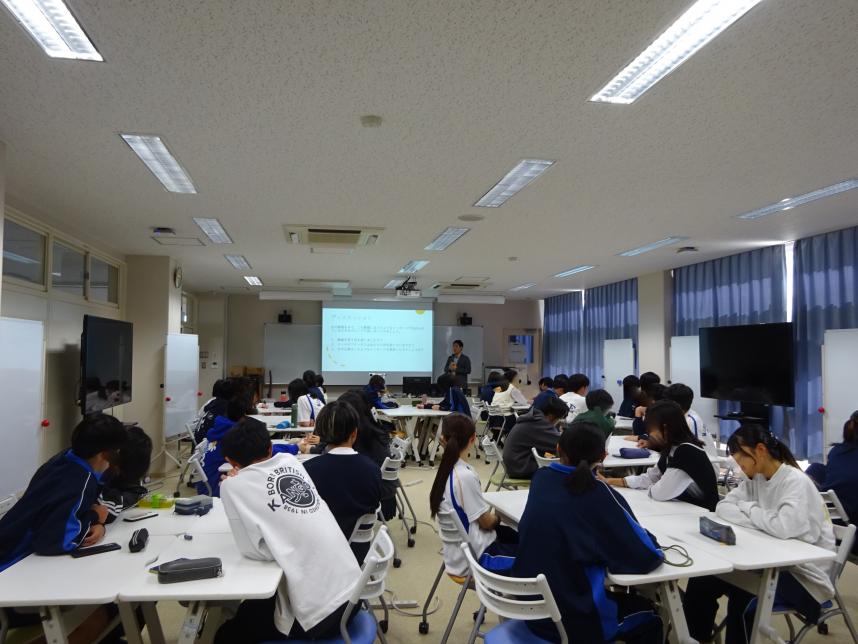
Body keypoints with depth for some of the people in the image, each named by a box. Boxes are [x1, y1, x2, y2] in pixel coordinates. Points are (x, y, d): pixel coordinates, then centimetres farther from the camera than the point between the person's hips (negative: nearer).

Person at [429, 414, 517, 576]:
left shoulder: (445, 470, -1)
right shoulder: (465, 476, -26)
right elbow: (486, 522, -15)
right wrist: (496, 517, 3)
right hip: (476, 557, -8)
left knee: (514, 535, 23)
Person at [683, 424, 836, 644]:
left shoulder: (796, 481, -20)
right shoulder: (755, 478, 4)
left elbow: (784, 528, -35)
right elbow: (723, 506, 0)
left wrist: (749, 509, -16)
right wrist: (760, 520, -18)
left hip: (804, 575, -7)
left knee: (742, 599, -31)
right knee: (702, 580, -4)